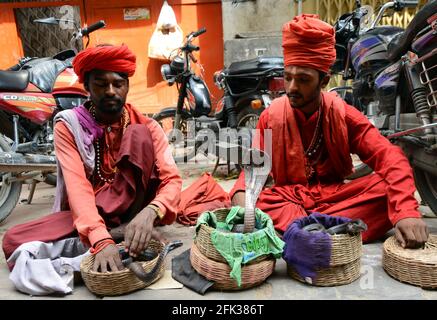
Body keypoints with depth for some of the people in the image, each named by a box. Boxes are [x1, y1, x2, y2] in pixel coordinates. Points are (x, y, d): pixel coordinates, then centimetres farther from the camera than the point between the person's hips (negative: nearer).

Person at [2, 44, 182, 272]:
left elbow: (172, 180, -16)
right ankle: (118, 235, -24)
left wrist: (149, 212, -40)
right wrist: (100, 240, -39)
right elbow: (77, 185, -22)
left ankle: (130, 227, -24)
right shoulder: (68, 125, -8)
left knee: (139, 135, -20)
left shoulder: (146, 126, -5)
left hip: (130, 207, 0)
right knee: (13, 242, -25)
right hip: (86, 210, 1)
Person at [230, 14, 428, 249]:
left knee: (386, 186, -26)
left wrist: (406, 211, -34)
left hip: (332, 196, 1)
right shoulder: (271, 116, -4)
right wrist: (241, 194, -33)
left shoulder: (342, 114, -6)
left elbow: (389, 158, -15)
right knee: (251, 201, -32)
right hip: (288, 197, 0)